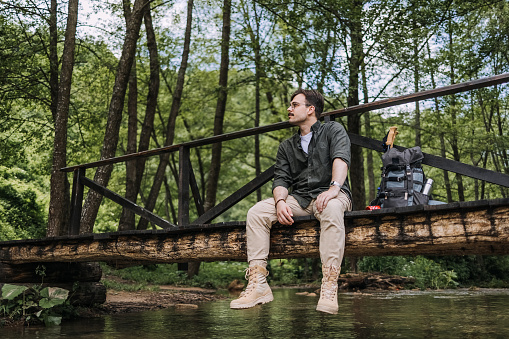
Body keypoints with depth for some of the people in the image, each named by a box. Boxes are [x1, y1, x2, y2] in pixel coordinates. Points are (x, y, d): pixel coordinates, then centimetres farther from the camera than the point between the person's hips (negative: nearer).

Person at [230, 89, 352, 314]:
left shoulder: (333, 131, 8)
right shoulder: (287, 146, 22)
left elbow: (341, 158, -12)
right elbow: (281, 178, 10)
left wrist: (334, 187, -32)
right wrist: (280, 201, -14)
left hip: (328, 195, -4)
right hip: (298, 199, 5)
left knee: (332, 209, -41)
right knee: (256, 212, -20)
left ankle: (329, 289, -44)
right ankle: (257, 285, -27)